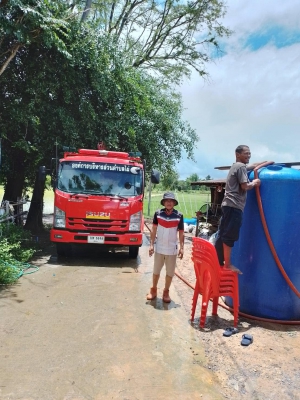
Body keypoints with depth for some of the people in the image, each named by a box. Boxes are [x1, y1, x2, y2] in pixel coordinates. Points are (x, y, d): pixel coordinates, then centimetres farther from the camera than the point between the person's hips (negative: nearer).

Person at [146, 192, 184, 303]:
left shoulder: (179, 216, -7)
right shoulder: (158, 213, -6)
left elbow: (181, 233, -1)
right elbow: (154, 230, 0)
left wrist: (181, 248, -5)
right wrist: (151, 244, -4)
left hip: (172, 249, 0)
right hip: (159, 248, 1)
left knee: (170, 272, 10)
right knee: (156, 271, 14)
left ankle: (166, 292, 27)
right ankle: (153, 290, 32)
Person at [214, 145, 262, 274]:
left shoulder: (236, 166, 24)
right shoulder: (241, 167, -6)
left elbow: (253, 165, 38)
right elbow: (245, 186, -13)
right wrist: (254, 183, 5)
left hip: (228, 204, 10)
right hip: (234, 205, -10)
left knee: (222, 234, 11)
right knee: (229, 236, -7)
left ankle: (218, 261, 18)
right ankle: (227, 264, -2)